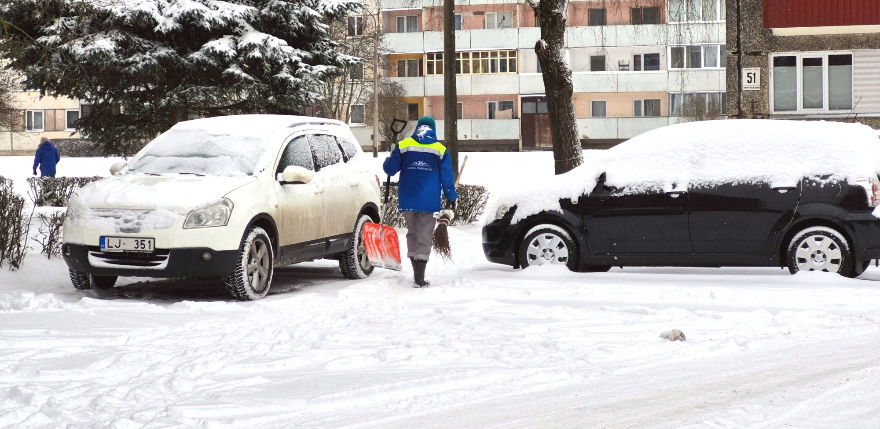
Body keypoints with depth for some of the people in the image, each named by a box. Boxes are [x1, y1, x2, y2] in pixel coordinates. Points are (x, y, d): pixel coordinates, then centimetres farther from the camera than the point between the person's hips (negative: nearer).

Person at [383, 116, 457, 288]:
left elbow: (390, 168, 2)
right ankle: (419, 278, -4)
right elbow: (447, 177, 3)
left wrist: (387, 160, 24)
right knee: (424, 237, 2)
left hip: (407, 200, 1)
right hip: (429, 201, -1)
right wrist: (451, 198, 13)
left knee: (412, 233, 16)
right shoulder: (440, 150, 1)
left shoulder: (403, 146, 1)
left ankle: (417, 273, 15)